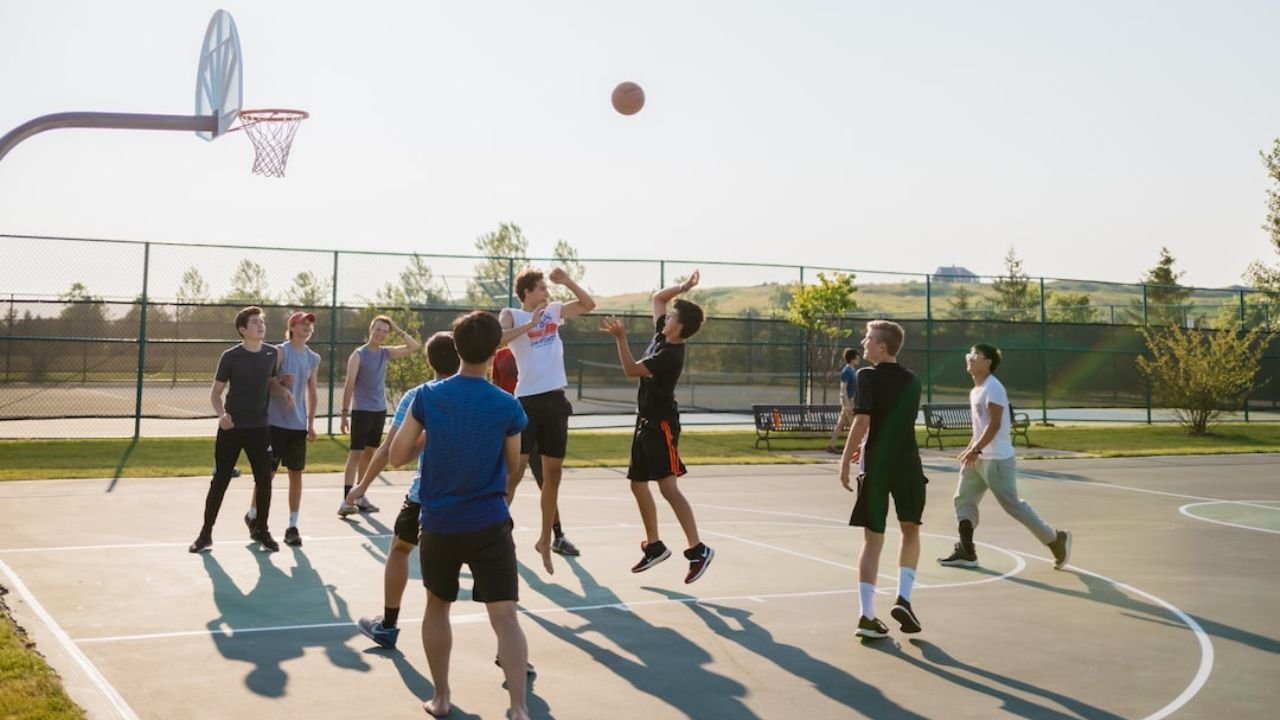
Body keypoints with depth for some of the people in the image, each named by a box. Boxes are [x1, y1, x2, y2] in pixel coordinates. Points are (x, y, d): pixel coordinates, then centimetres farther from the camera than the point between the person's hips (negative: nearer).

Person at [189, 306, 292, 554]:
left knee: (264, 480, 5)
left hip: (260, 428, 3)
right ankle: (206, 533, 13)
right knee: (219, 482, 2)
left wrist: (284, 391, -2)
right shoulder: (230, 356, -9)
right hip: (231, 428, -3)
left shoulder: (272, 354, 1)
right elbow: (215, 392, -3)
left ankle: (260, 529, 23)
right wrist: (221, 414, -21)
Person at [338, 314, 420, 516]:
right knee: (355, 454, -11)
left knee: (369, 454, 11)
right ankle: (346, 499, -15)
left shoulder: (386, 353, 9)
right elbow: (349, 384, -12)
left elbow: (414, 347, 8)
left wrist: (399, 330, 0)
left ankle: (360, 496, 19)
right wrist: (344, 413, -16)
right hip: (361, 411, -6)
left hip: (380, 411, 6)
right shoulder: (359, 354, -9)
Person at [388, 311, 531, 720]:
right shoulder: (507, 407, -8)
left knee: (437, 606, 21)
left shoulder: (427, 396, -6)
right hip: (489, 525, -2)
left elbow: (397, 456, 1)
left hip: (438, 524, 2)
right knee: (505, 616, -4)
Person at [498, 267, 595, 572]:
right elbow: (497, 339, -22)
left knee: (553, 473, 10)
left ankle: (546, 539, 21)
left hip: (556, 400, 6)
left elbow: (589, 305, 21)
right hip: (528, 401, -6)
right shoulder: (512, 315, -3)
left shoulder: (554, 311, 13)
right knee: (514, 471, -8)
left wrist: (567, 281, 9)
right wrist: (530, 324, -21)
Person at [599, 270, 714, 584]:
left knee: (668, 487, -16)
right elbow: (657, 298, 17)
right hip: (645, 422, 10)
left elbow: (631, 369, -23)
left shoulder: (670, 355, -20)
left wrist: (620, 338, -28)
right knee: (638, 484, 12)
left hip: (661, 425, -10)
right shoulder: (661, 335, 6)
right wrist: (683, 287, 7)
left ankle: (698, 550, -15)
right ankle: (654, 546, 22)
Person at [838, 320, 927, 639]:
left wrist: (846, 461, -11)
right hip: (907, 465, 3)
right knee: (911, 530, 20)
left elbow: (862, 422, -17)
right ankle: (903, 598, 5)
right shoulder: (912, 380, 10)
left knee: (873, 538, 4)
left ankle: (867, 615, 0)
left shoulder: (868, 376, -7)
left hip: (876, 467, -3)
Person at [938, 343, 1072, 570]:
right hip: (979, 457, 10)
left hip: (997, 459, -10)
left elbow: (994, 424, -22)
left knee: (1012, 504, -4)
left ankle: (1056, 540, 10)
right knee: (963, 499, 4)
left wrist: (975, 450, -25)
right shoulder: (975, 390, 14)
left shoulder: (993, 387, -15)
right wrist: (970, 450, 18)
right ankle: (966, 552, 4)